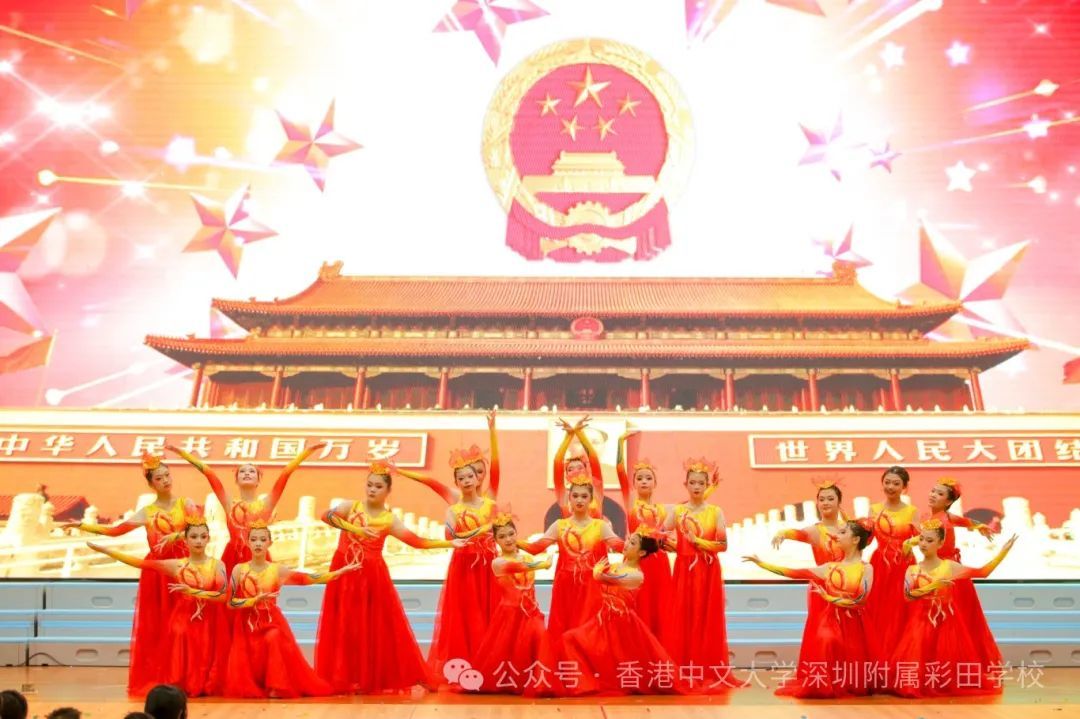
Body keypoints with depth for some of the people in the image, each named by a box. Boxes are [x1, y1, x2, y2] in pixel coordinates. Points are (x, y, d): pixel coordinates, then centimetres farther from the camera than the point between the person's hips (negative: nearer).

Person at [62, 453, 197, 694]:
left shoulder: (185, 504, 5)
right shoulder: (146, 513, 9)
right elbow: (113, 531, 7)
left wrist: (176, 535, -21)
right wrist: (81, 525, 2)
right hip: (158, 569, 2)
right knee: (155, 624, 1)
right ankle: (153, 679, 8)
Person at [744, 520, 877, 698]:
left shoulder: (866, 568, -1)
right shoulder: (830, 567, 8)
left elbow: (859, 600, -11)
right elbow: (795, 573, 4)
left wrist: (829, 598, -8)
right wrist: (761, 563, 1)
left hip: (853, 624, -2)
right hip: (831, 621, 2)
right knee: (826, 640, -22)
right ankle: (824, 686, -4)